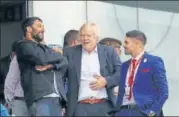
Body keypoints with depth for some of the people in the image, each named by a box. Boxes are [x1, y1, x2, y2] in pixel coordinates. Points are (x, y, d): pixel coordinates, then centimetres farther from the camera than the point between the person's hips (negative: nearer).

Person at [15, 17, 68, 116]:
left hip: (56, 98, 7)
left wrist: (49, 65, -6)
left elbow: (64, 62, 14)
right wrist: (56, 54, 9)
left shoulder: (44, 47, 27)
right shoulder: (24, 45, 4)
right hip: (39, 98, -7)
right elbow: (42, 58, -12)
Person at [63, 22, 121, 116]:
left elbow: (120, 72, 5)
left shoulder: (109, 51, 8)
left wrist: (106, 81, -9)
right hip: (80, 107, -1)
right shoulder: (70, 52, 7)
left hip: (104, 105, 1)